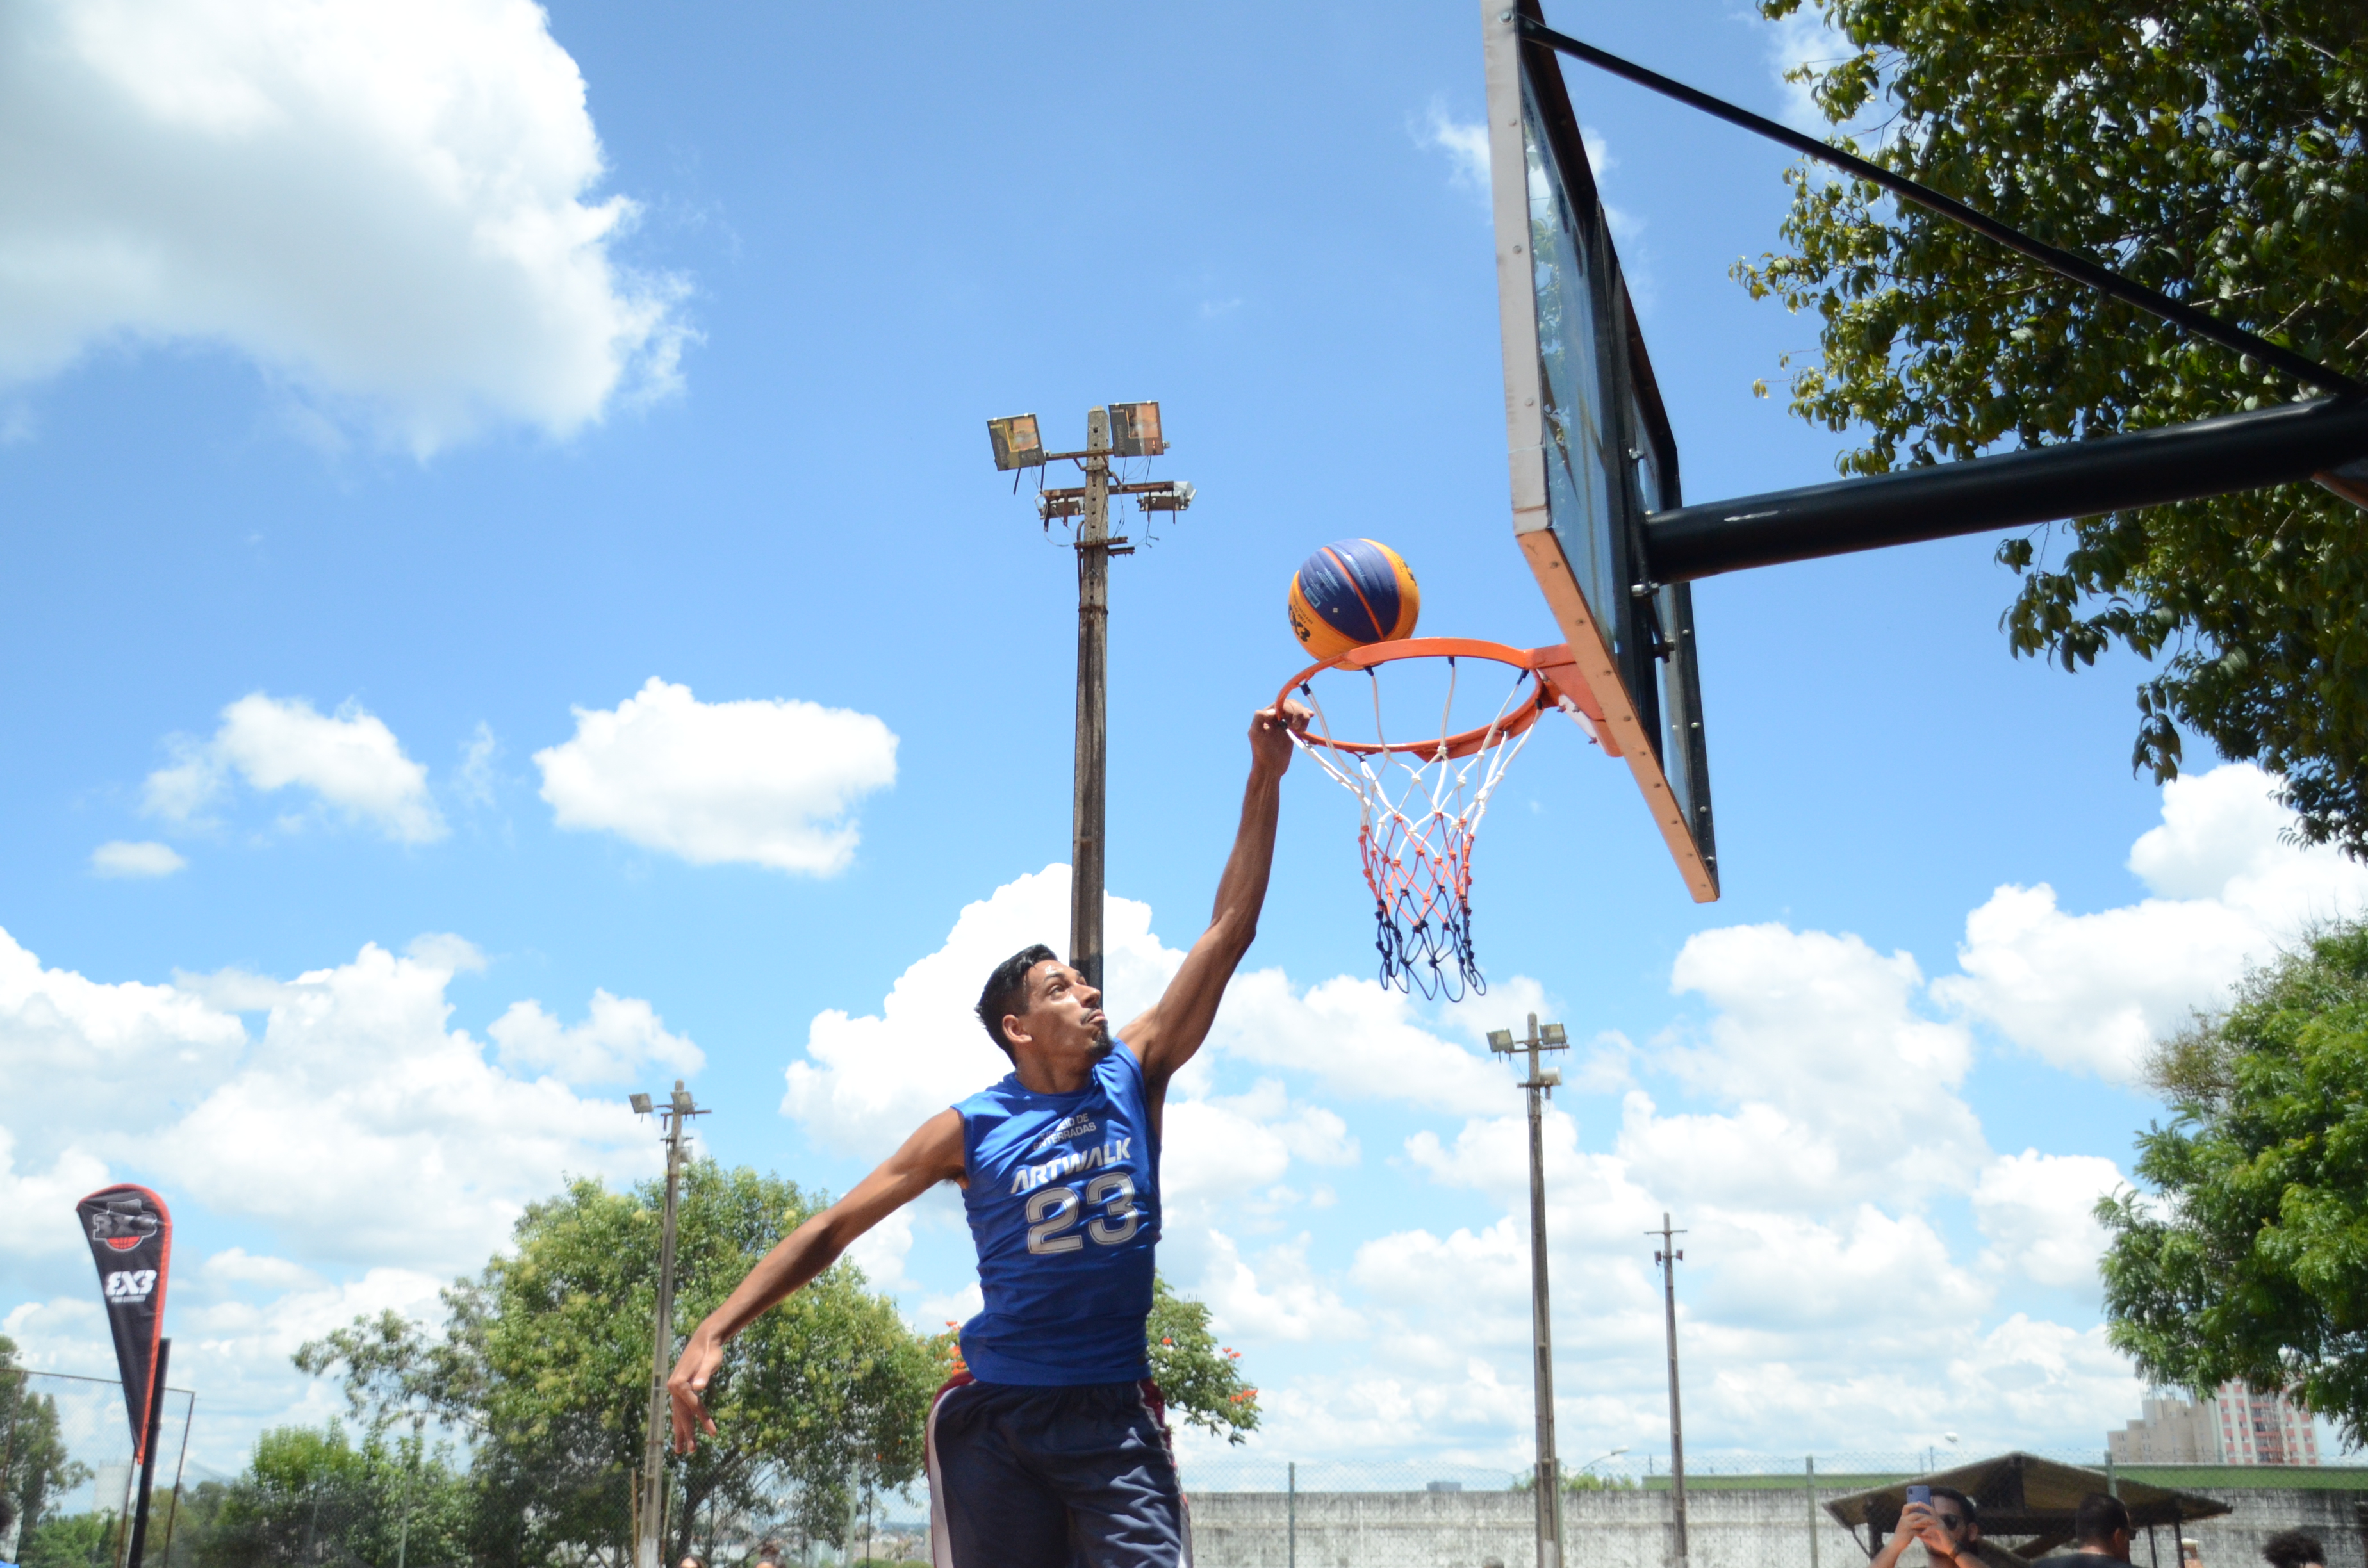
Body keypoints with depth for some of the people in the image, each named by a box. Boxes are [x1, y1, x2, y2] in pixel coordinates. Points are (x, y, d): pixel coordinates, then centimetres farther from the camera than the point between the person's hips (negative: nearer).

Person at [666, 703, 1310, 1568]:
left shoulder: (1134, 1078, 1)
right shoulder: (971, 1131, -5)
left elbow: (1229, 930, -4)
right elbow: (832, 1228, -2)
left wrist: (1265, 778, -9)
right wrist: (713, 1331, -12)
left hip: (1116, 1412, 2)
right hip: (997, 1415, -1)